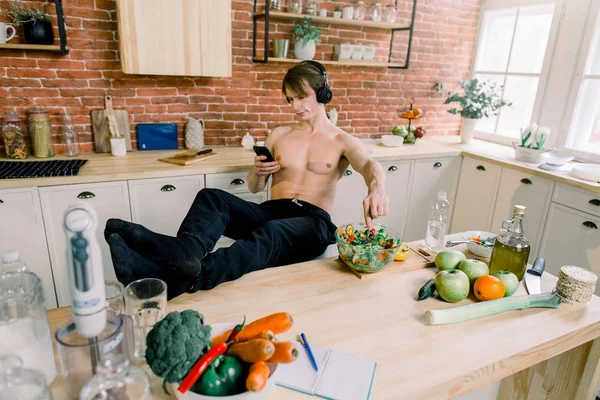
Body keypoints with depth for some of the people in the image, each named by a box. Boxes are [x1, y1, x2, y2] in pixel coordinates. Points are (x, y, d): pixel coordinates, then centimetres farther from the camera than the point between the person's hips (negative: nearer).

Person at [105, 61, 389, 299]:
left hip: (312, 222, -4)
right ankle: (188, 248, -54)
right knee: (211, 197, -21)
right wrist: (258, 173, -5)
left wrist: (377, 188, -40)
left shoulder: (343, 142, 8)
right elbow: (254, 188, 20)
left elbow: (370, 166, -14)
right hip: (271, 212, 5)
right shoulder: (279, 135, 19)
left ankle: (176, 277, -61)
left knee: (271, 233, -38)